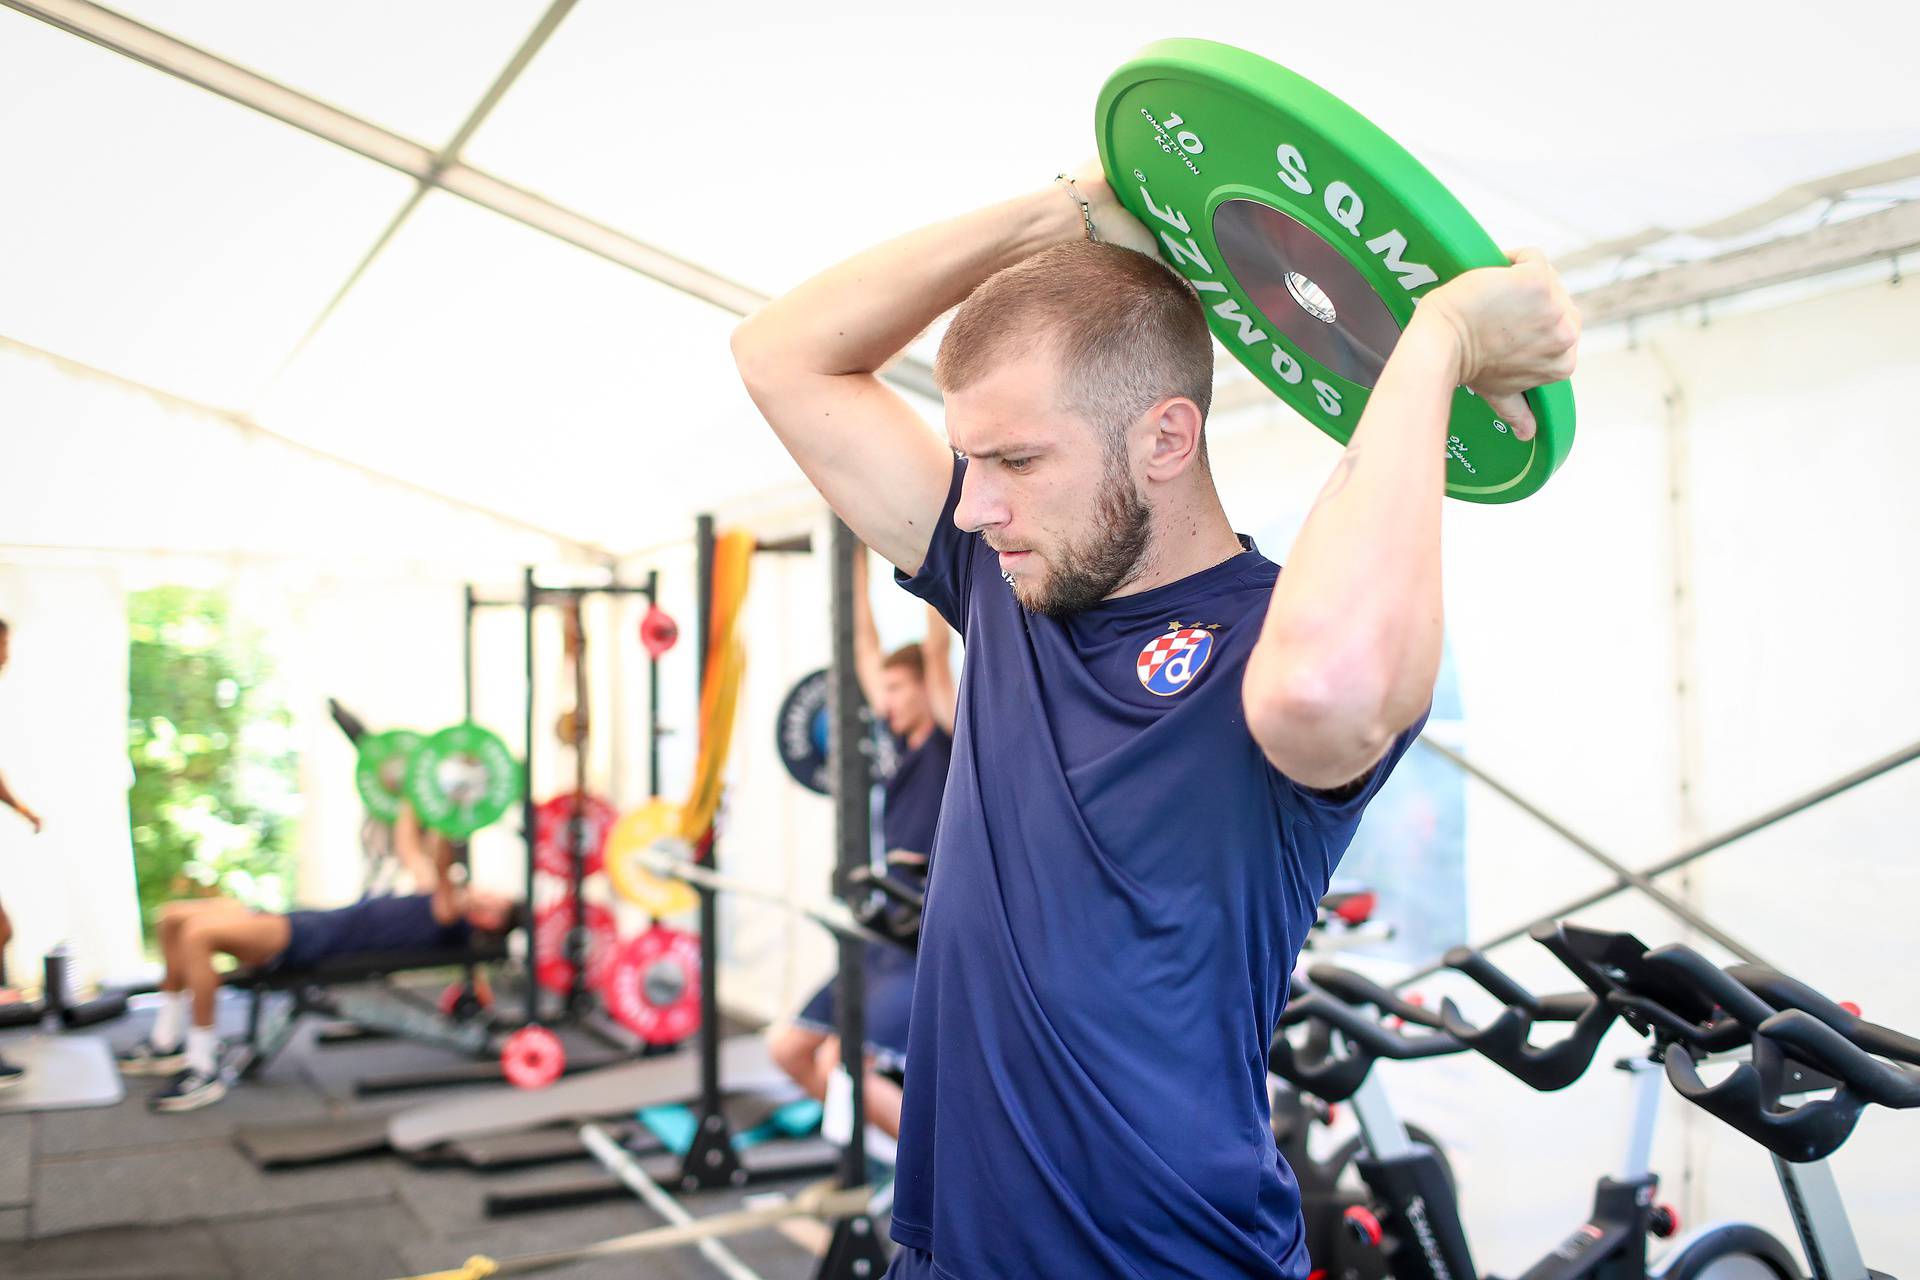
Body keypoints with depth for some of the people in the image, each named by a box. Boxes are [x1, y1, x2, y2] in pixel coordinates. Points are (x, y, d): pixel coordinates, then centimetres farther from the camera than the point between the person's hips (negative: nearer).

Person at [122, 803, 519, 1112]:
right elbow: (407, 848, 29)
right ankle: (167, 1042, 17)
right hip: (309, 925, 10)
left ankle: (204, 1070, -17)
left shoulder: (451, 922, -8)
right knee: (174, 917, 12)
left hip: (313, 945, -10)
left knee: (197, 934, -29)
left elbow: (440, 864, -25)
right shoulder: (439, 903, 19)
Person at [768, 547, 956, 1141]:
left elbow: (936, 649, -16)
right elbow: (866, 650, 16)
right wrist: (855, 559, 16)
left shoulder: (950, 741, -7)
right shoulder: (906, 741, 13)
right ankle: (901, 1137, 21)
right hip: (890, 941, 9)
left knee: (840, 1063, -19)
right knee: (789, 1047, 10)